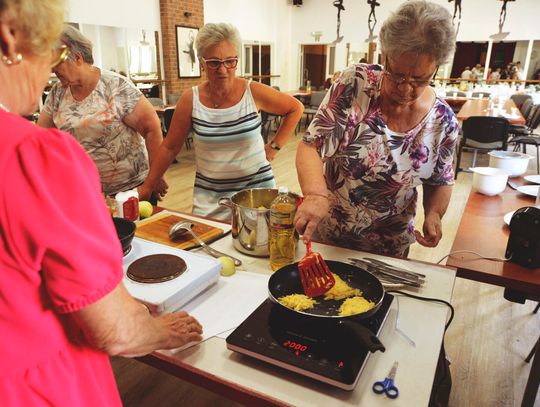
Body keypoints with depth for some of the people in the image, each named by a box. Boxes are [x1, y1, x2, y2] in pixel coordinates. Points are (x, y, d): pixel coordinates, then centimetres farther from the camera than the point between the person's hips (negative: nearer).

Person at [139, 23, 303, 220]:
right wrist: (147, 187, 3)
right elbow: (170, 147, 1)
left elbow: (295, 108, 5)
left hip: (256, 186, 0)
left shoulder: (254, 92, -9)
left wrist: (275, 146, -2)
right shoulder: (190, 100, -7)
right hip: (209, 195, 1)